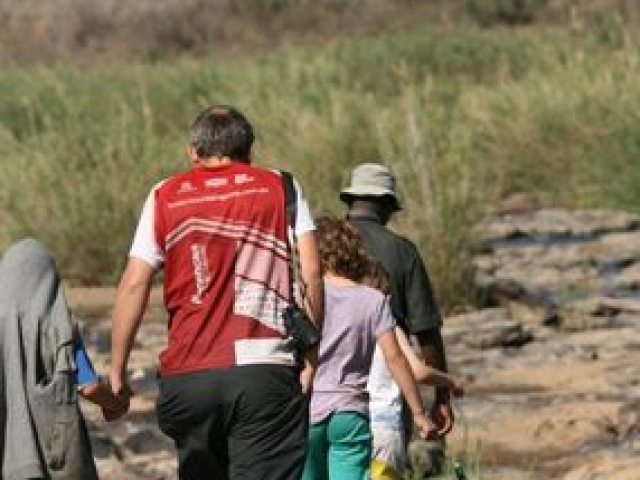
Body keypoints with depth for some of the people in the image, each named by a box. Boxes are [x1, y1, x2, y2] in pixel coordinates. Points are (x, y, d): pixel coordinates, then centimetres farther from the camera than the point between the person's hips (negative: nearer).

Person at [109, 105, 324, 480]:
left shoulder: (165, 197, 11)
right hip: (266, 374, -2)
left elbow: (134, 284, 4)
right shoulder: (281, 188, 9)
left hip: (186, 376, 2)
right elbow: (311, 273, -1)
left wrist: (117, 373, 7)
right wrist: (310, 352, 5)